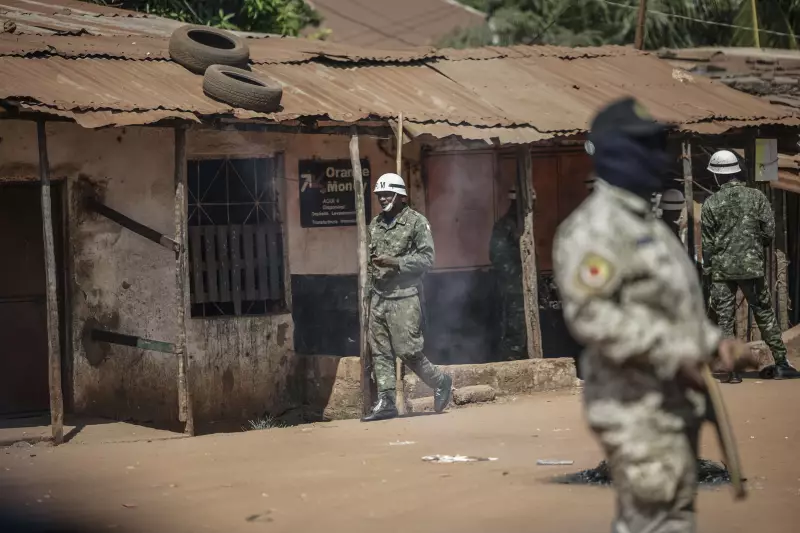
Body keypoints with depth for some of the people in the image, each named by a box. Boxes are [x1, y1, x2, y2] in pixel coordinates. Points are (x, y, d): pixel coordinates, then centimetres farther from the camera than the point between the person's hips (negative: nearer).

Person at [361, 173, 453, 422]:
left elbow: (427, 258, -10)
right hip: (378, 297, 6)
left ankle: (441, 381, 15)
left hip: (404, 297, -6)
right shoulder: (375, 224, 14)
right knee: (380, 352, 3)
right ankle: (386, 403, 6)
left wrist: (395, 262, -18)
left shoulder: (416, 222, -4)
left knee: (408, 350, -7)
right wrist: (370, 264, 5)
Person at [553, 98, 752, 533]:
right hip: (636, 408, -10)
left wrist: (711, 341, 7)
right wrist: (673, 355, -23)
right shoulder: (595, 226, -13)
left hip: (675, 402, 10)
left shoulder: (650, 224, 19)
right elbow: (590, 314, -23)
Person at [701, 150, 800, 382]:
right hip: (751, 266, 1)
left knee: (725, 319, 4)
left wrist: (707, 271, 7)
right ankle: (781, 364, 9)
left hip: (721, 269, 0)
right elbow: (769, 231, -1)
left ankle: (733, 370, 1)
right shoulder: (756, 197, -1)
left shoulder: (711, 203, -3)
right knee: (765, 315, 9)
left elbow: (707, 242, -1)